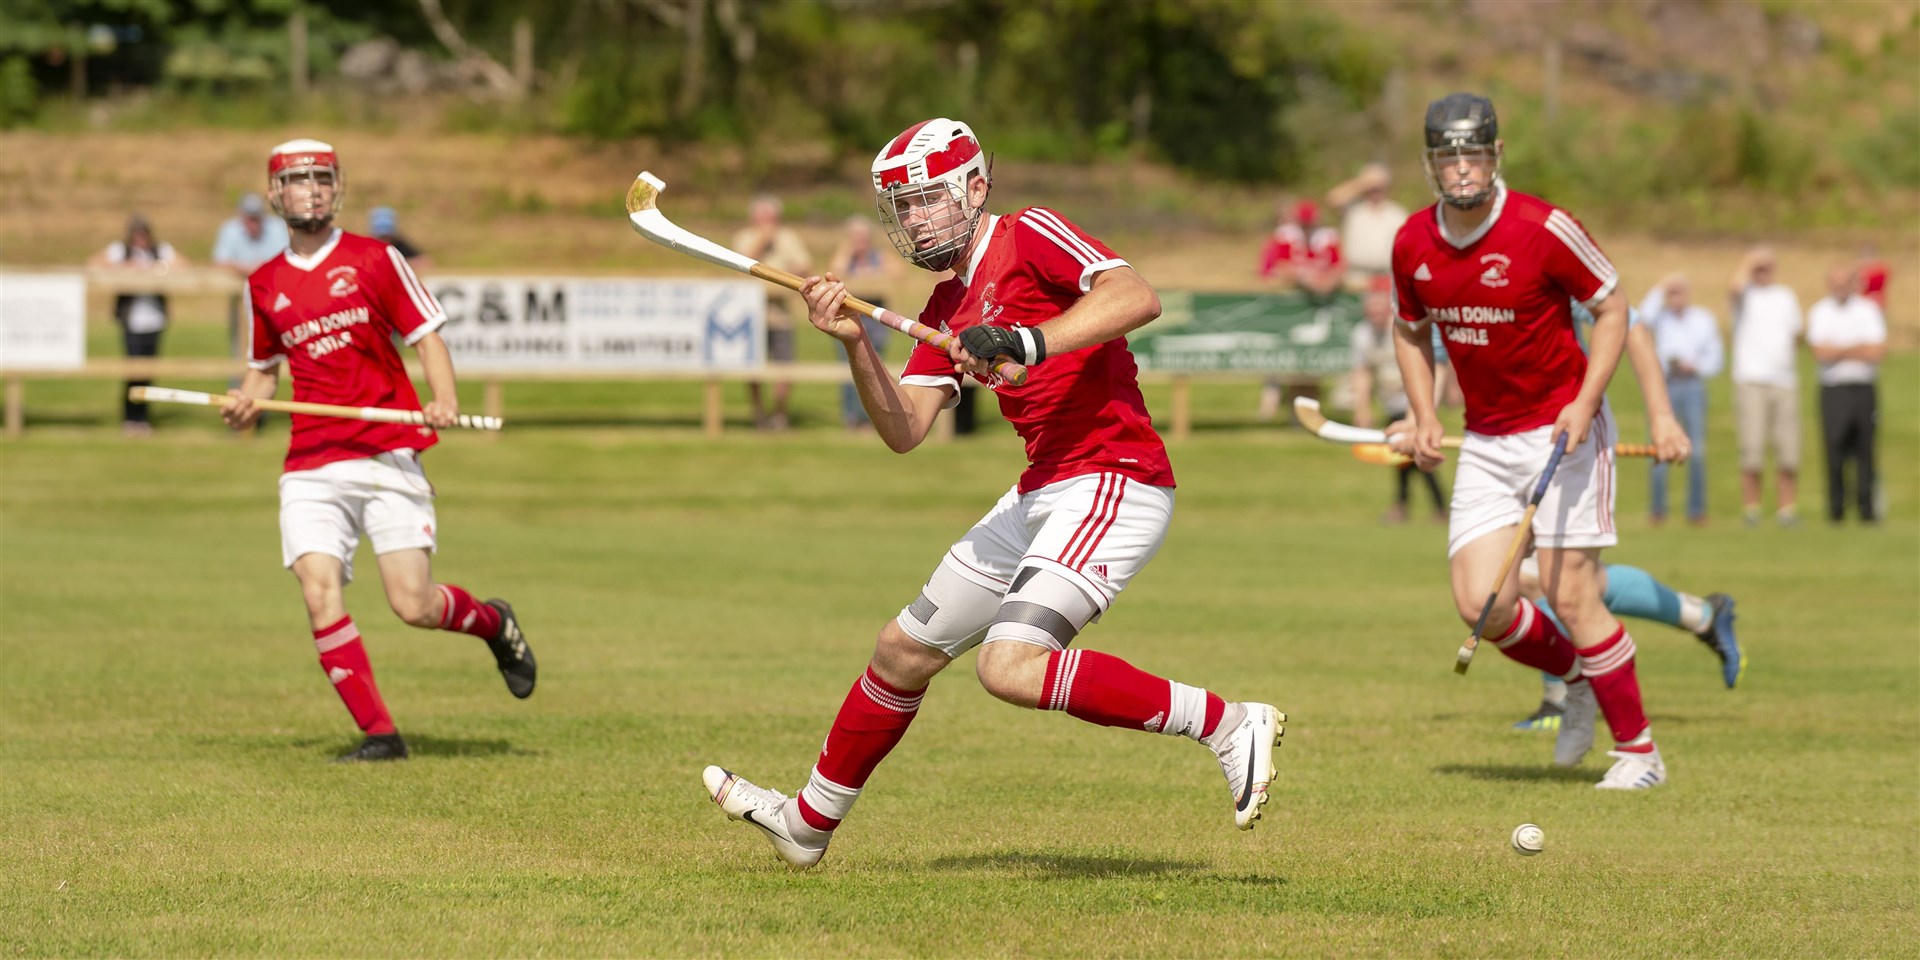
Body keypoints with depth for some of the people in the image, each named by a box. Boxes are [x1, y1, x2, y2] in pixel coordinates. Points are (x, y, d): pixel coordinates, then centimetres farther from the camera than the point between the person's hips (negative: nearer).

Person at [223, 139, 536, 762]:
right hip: (311, 465, 3)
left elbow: (426, 334, 2)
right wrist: (247, 401, 3)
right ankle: (379, 735, -6)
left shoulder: (374, 260, 2)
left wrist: (444, 400, -16)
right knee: (319, 595, -15)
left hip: (387, 454, -3)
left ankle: (494, 623, 23)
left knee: (413, 605, -11)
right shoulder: (264, 285, 13)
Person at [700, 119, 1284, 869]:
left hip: (1112, 483, -9)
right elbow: (904, 431, 8)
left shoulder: (1030, 237, -7)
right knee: (903, 652, 17)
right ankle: (807, 822, 36)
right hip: (1040, 493, 9)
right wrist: (854, 344, -6)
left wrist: (1027, 342, -33)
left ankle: (1227, 724, -20)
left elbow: (1137, 298, -24)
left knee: (1011, 667, -26)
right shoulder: (946, 311, 17)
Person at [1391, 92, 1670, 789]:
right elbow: (1411, 331, 16)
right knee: (1480, 605, -6)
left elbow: (1612, 309, -7)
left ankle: (1638, 751, 4)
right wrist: (1423, 417, 3)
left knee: (1570, 596, -11)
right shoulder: (1412, 244, -2)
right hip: (1486, 443, 5)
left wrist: (1584, 403, -18)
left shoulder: (1543, 229, -17)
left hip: (1563, 429, -5)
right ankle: (1578, 678, 24)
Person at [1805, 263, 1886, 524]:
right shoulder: (1819, 312, 7)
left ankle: (1867, 508, 5)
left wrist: (1838, 351, -5)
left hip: (1863, 389, 0)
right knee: (1835, 450, -6)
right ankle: (1836, 509, 2)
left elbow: (1878, 353, -5)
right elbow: (1821, 353, -6)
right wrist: (1858, 349, -4)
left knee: (1865, 451, 0)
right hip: (1832, 391, 0)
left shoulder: (1868, 310, 7)